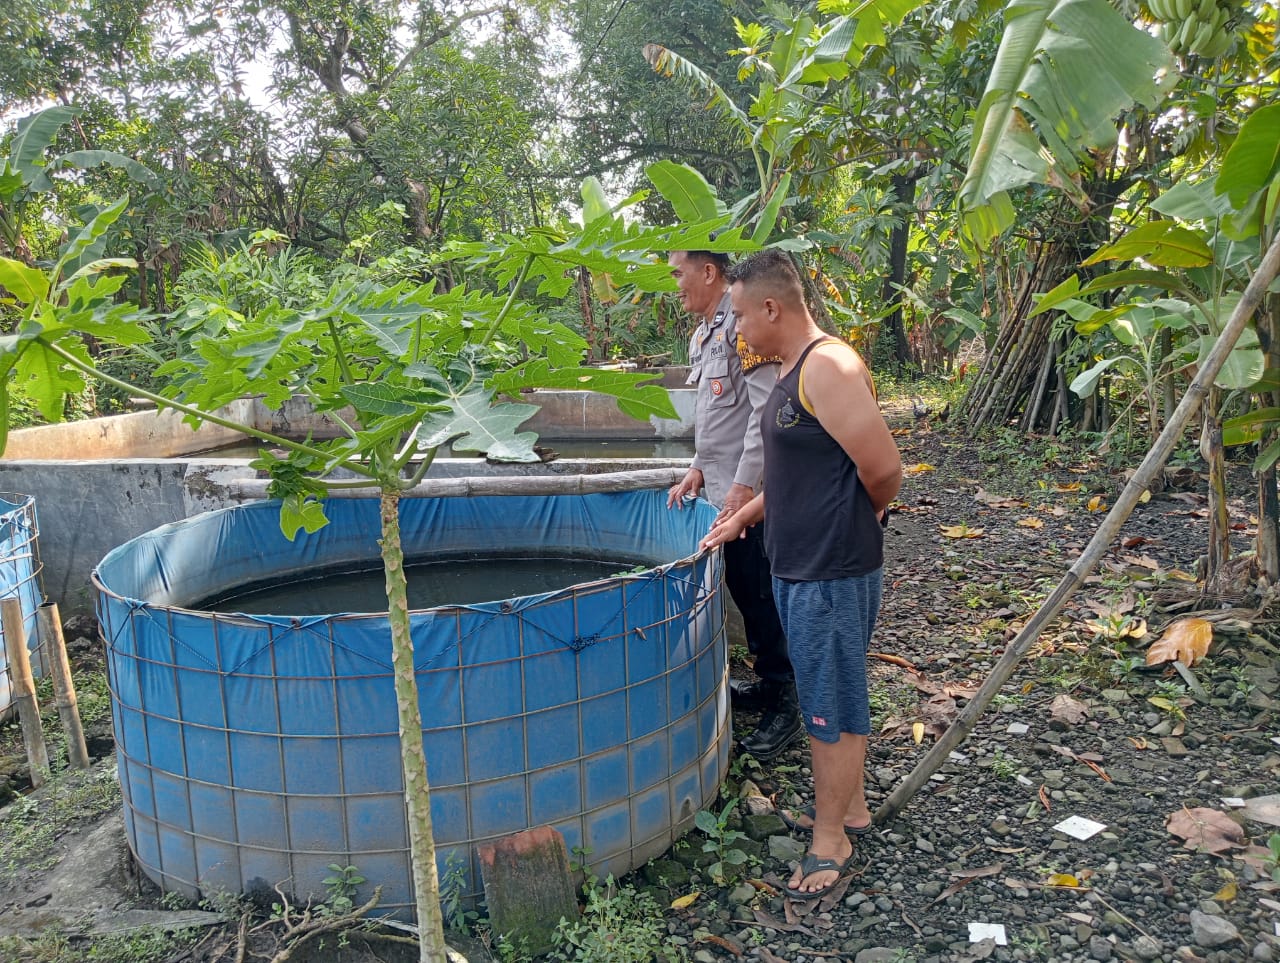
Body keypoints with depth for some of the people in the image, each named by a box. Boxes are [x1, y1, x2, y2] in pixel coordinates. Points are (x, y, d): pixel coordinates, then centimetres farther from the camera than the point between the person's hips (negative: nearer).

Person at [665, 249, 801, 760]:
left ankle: (784, 705, 10)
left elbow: (765, 408, -21)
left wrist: (743, 485, -22)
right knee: (742, 589, 16)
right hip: (721, 489, 9)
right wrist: (699, 469, 12)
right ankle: (768, 681, 31)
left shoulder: (743, 323, -15)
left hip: (748, 492, -9)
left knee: (761, 594, -2)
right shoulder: (703, 334, 15)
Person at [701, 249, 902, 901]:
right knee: (828, 695, 21)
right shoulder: (793, 370, 12)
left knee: (832, 705, 5)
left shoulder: (828, 366, -20)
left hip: (832, 572, -10)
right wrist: (743, 518, 18)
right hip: (797, 566, 10)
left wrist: (867, 514, -5)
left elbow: (882, 467, -25)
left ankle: (830, 836, 21)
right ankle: (849, 806, 39)